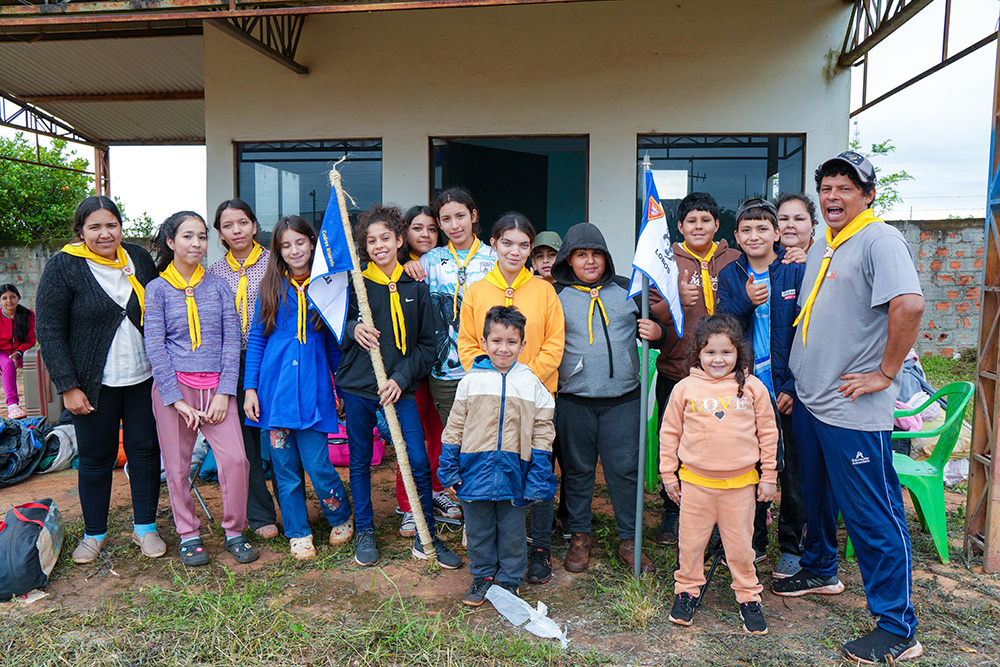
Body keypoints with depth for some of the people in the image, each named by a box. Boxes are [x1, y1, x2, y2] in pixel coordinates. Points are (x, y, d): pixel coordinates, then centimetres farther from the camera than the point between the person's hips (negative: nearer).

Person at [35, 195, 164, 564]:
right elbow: (49, 331, -6)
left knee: (145, 449, 8)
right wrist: (68, 387, -11)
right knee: (95, 457, 8)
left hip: (143, 378, 3)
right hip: (94, 384, -2)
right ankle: (94, 533, 26)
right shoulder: (63, 267, -5)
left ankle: (145, 526, 23)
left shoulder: (139, 259, 4)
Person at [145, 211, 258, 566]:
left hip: (215, 385, 1)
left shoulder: (218, 286, 8)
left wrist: (224, 393, -6)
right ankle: (188, 534, 24)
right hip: (173, 384, -1)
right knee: (178, 465, 5)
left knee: (235, 459, -8)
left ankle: (234, 531, 11)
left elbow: (232, 340, 4)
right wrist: (176, 399, -10)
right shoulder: (158, 289, 3)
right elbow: (155, 347, -3)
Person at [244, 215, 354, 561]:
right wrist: (250, 388, 2)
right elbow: (256, 339, 8)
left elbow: (334, 344, 9)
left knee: (318, 465, -4)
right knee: (285, 467, 8)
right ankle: (298, 533, 26)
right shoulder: (271, 287, 5)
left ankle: (342, 518, 24)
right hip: (275, 386, 2)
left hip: (313, 388, -1)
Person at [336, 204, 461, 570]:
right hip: (357, 387, 0)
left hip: (399, 388, 0)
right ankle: (365, 533, 29)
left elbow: (426, 345, 5)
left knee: (419, 462, -4)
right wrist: (353, 330, -15)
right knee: (360, 462, 10)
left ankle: (426, 538, 12)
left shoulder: (416, 288, 4)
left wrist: (401, 378, -8)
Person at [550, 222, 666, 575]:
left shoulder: (628, 290, 8)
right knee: (577, 469, 10)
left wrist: (657, 333, -9)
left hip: (623, 399, 1)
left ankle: (629, 539, 20)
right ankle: (579, 537, 26)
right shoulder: (556, 295, 4)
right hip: (573, 401, 0)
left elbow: (652, 328, 15)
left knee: (625, 469, 4)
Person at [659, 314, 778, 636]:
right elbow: (669, 432, 5)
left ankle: (748, 596, 30)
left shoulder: (753, 388, -1)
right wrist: (669, 474, 6)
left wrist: (769, 476, 7)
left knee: (740, 543, 10)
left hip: (740, 482, 0)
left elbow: (768, 433, 7)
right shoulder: (685, 389, -2)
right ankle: (687, 590, 31)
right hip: (695, 481, 0)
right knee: (691, 540, 11)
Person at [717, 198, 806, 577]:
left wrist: (794, 387, -10)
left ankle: (791, 546, 25)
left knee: (791, 472, 8)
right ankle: (753, 542, 28)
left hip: (786, 393, -2)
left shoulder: (797, 272, -4)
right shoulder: (730, 277, 5)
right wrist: (746, 302, -20)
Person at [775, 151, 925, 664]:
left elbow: (909, 304, -28)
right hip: (808, 400, 9)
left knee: (873, 515, -1)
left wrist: (885, 374, -21)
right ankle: (819, 571, 43)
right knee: (814, 496, 22)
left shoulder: (879, 239, -13)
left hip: (853, 409, -9)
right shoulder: (821, 248, 14)